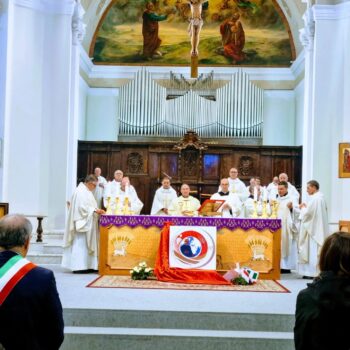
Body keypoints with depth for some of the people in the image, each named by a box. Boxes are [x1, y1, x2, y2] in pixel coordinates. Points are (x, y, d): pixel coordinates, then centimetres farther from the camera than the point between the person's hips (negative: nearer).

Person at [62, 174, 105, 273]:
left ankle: (84, 266, 11)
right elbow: (82, 207, -21)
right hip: (82, 222, -10)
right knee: (80, 244, -7)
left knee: (84, 245, 9)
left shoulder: (86, 191, 17)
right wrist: (95, 210, -19)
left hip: (87, 223, 10)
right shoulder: (80, 191, -14)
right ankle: (78, 266, -4)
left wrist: (97, 211, 8)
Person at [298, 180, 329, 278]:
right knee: (317, 250, 11)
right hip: (319, 228, 9)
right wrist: (306, 207, 11)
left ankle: (313, 272, 0)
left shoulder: (314, 199, -17)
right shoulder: (321, 198, 12)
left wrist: (303, 208, 0)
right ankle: (318, 271, 14)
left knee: (313, 250, -4)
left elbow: (308, 213, -19)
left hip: (313, 229, -9)